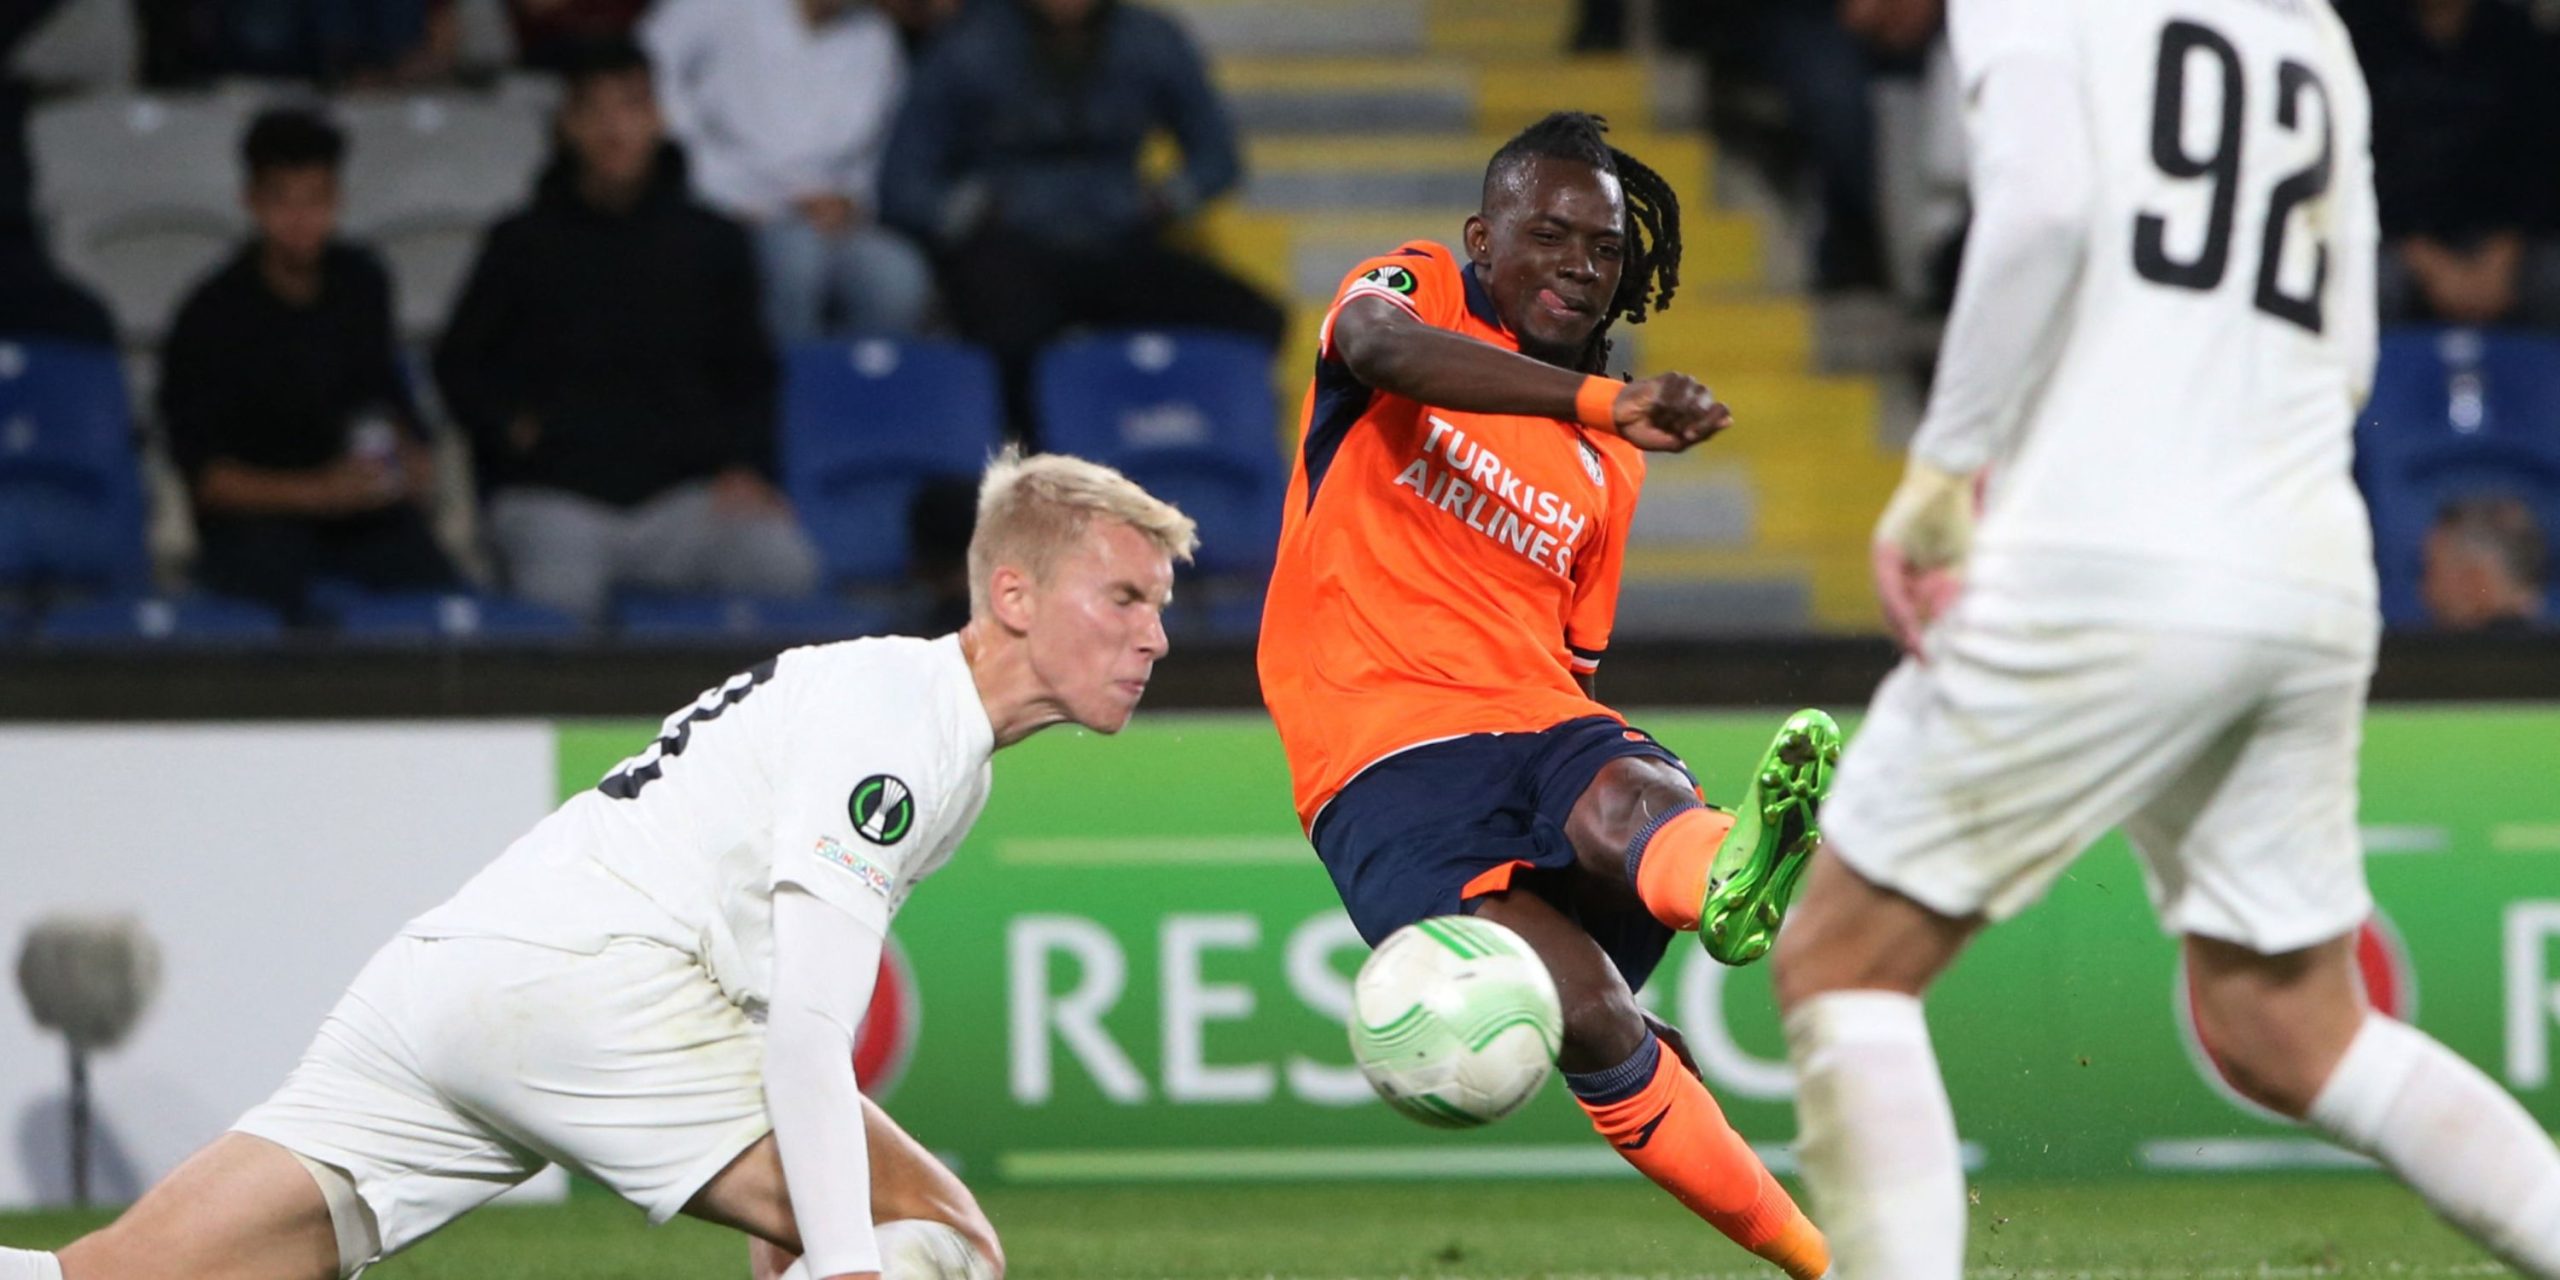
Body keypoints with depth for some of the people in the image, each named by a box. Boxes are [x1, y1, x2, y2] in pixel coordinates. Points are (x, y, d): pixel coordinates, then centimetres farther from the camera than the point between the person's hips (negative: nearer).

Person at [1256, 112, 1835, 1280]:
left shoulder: (1604, 465, 23)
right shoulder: (1417, 289, 7)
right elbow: (1378, 347, -20)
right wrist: (1604, 401, -32)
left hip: (1539, 724, 3)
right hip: (1385, 748, -3)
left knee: (1626, 803, -38)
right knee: (1585, 1013, -28)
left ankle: (1739, 879, -73)